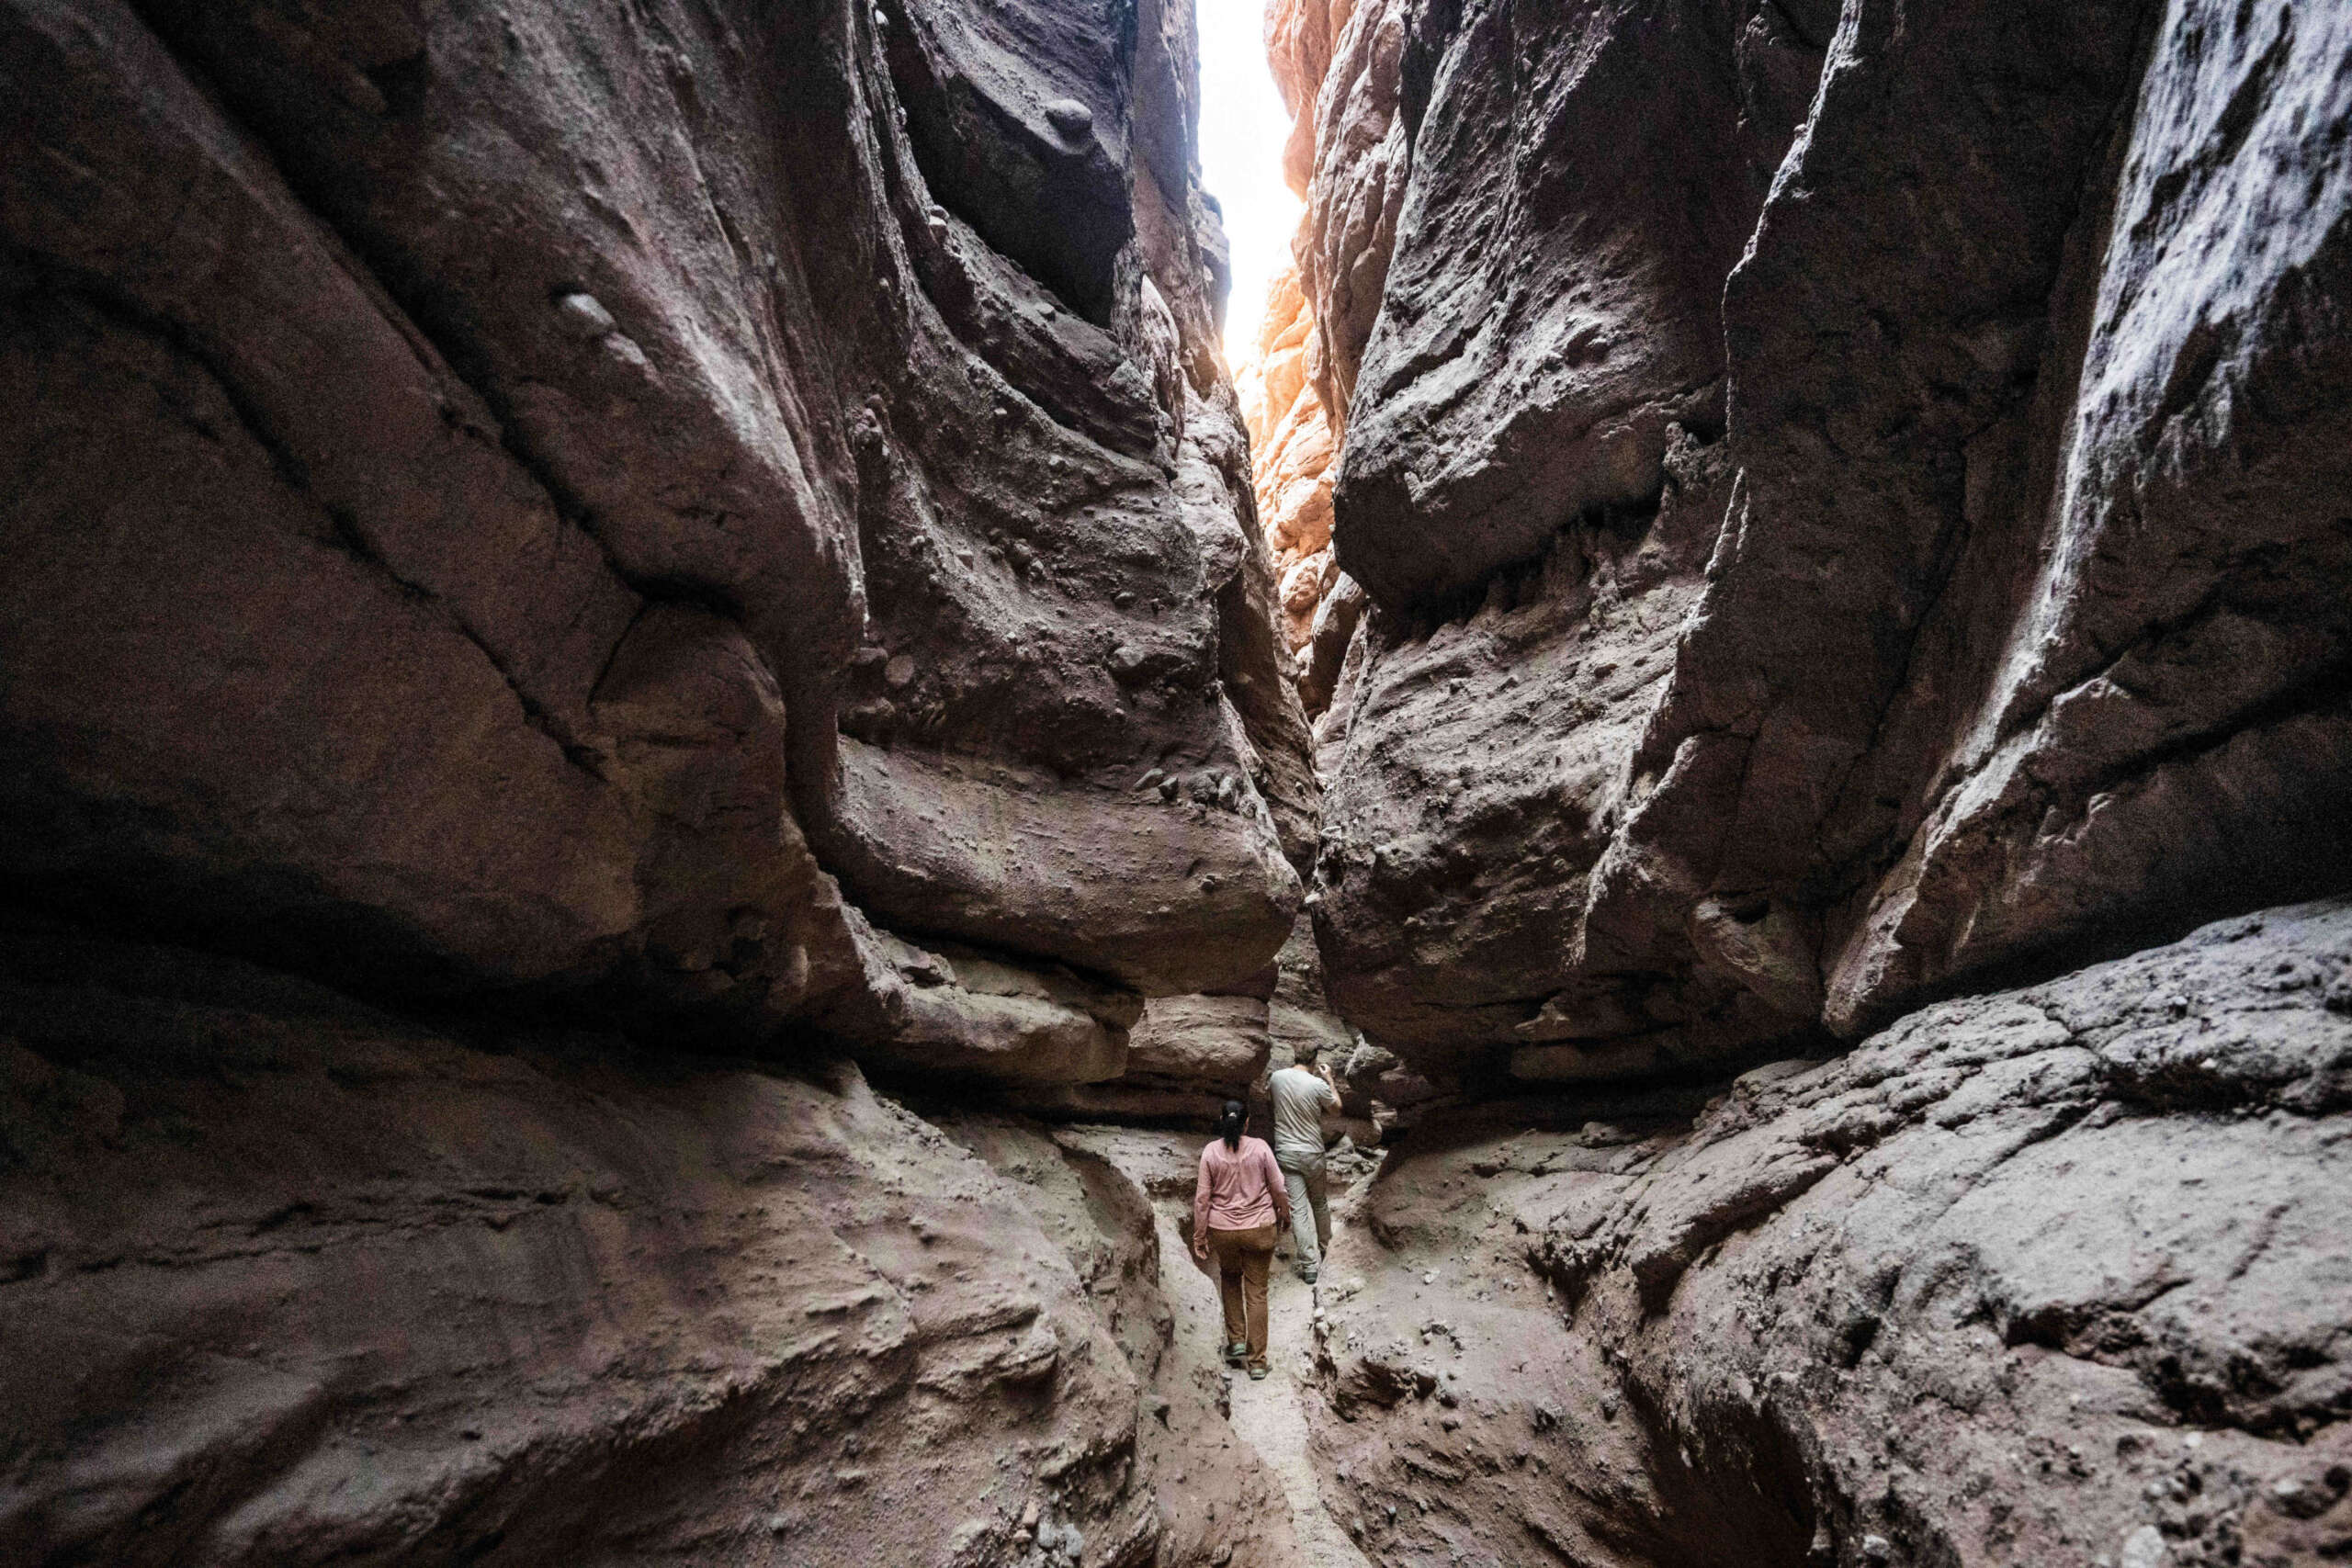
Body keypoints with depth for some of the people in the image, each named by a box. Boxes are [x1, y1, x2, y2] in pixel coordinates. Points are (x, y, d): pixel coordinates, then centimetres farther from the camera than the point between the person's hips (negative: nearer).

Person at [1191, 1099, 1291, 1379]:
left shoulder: (1210, 1152, -9)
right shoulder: (1260, 1148, -11)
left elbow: (1202, 1197, -6)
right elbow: (1277, 1188, -3)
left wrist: (1199, 1236, 3)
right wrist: (1284, 1214, 17)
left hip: (1222, 1230, 1)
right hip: (1259, 1229, -1)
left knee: (1229, 1279, 27)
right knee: (1256, 1291, 10)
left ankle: (1236, 1341, 22)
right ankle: (1257, 1361, 15)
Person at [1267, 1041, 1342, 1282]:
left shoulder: (1278, 1077, -5)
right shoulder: (1318, 1085, -16)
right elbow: (1336, 1106, 3)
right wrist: (1329, 1078, 11)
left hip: (1286, 1154, 1)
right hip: (1312, 1154, -1)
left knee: (1298, 1209, 2)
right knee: (1320, 1203, 22)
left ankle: (1310, 1265, 1)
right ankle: (1324, 1245, 42)